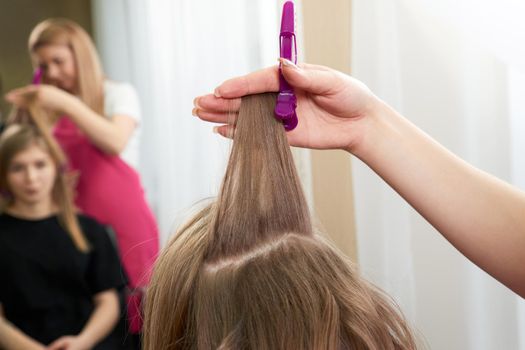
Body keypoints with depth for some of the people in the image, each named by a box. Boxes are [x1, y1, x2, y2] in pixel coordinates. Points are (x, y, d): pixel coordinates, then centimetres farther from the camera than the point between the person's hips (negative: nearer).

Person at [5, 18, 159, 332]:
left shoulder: (118, 94, 3)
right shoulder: (49, 113, 13)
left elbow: (115, 142, -17)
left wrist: (67, 103, -21)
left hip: (123, 221, -3)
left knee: (132, 314, -4)